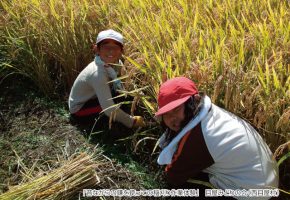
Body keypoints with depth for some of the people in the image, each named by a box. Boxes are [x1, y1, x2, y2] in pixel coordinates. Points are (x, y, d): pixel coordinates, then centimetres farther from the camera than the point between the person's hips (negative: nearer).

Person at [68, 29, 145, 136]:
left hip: (92, 99, 7)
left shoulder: (117, 64, -13)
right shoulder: (98, 74, -35)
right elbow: (109, 109, -35)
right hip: (79, 110, -7)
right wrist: (132, 122, -27)